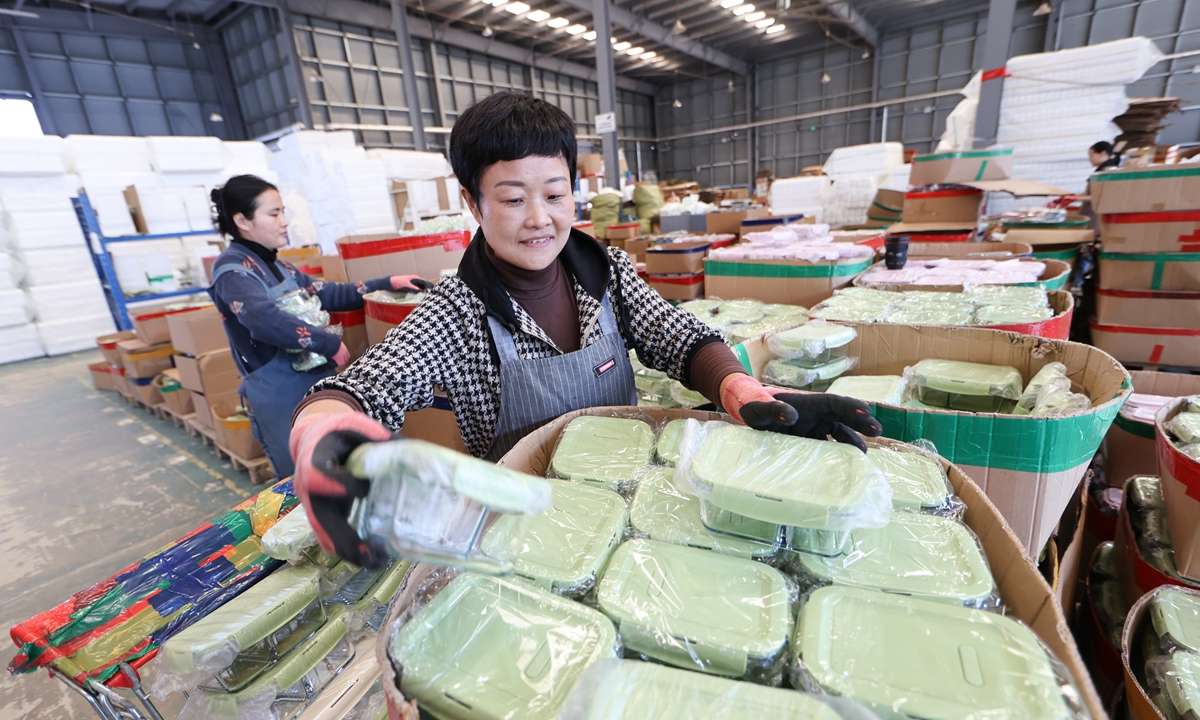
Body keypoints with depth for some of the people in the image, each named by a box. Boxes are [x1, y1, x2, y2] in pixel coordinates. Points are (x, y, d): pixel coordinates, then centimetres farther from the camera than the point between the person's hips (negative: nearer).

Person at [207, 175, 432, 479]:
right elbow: (264, 319, -30)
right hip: (280, 396, -8)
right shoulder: (232, 268, -13)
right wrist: (330, 344, -25)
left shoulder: (278, 266, 13)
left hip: (317, 381, 8)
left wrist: (388, 283, 11)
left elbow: (330, 294, 18)